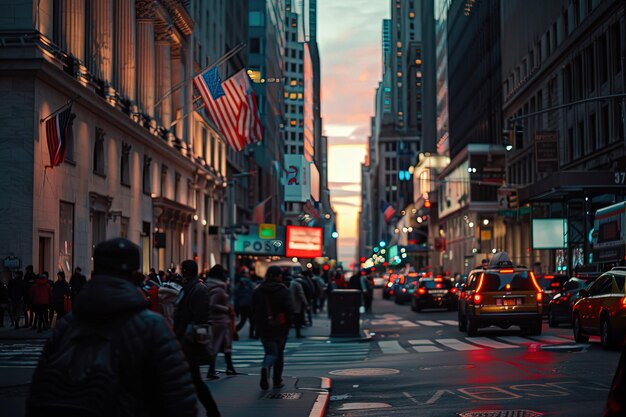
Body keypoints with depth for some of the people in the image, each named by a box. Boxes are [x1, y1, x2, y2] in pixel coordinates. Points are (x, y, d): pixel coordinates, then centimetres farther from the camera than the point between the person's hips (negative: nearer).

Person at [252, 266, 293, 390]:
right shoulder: (283, 291, -10)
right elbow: (289, 310, -14)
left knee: (270, 352, 10)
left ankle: (266, 368, -21)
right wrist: (288, 322, 3)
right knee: (279, 353, 14)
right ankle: (277, 381, 16)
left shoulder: (257, 291, 1)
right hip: (280, 327, -2)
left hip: (264, 328, 2)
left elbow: (253, 310, 5)